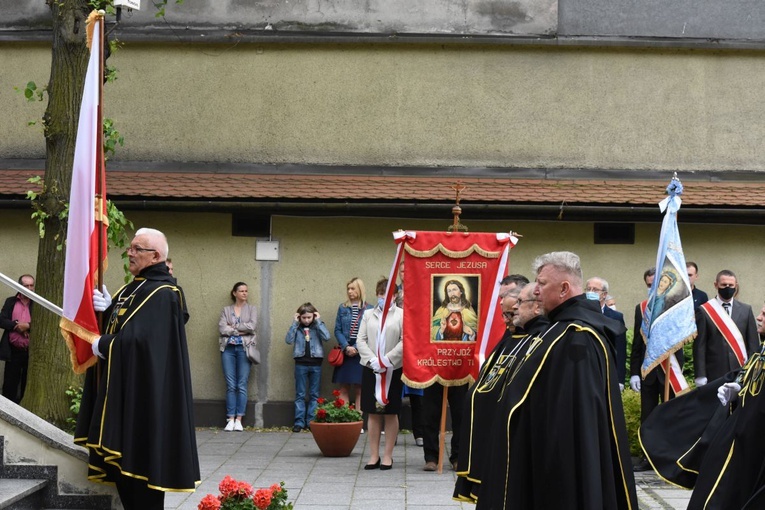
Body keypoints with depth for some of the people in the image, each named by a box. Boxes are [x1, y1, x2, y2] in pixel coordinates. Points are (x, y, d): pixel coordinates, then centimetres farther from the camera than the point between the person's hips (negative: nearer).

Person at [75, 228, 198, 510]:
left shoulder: (161, 293, -16)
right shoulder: (134, 288, 15)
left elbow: (136, 338, -26)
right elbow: (117, 325, 14)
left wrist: (103, 345, -10)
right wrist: (107, 307, -5)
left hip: (142, 393, -10)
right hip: (122, 389, 10)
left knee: (139, 458, -4)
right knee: (121, 458, 12)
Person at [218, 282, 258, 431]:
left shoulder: (251, 309, 10)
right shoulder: (226, 310, 11)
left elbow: (252, 326, -7)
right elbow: (222, 328, -3)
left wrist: (233, 327, -3)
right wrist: (241, 330, -7)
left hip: (244, 348, -1)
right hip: (228, 348, 1)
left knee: (242, 385, -3)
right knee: (230, 385, -1)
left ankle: (239, 419, -1)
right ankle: (230, 419, 0)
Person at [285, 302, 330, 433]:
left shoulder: (317, 326, 3)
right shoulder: (297, 328, 4)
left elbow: (326, 337, -15)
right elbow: (288, 340, -11)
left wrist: (318, 321, -10)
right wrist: (295, 323, -10)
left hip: (315, 363, 0)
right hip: (301, 363, 0)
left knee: (314, 395, 5)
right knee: (300, 395, 3)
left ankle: (311, 421, 10)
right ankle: (299, 421, 4)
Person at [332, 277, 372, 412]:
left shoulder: (369, 309, -1)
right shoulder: (342, 308, 7)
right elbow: (337, 330, 4)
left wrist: (357, 348, -14)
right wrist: (346, 347, -10)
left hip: (361, 353, -2)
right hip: (345, 353, 2)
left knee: (359, 390, 2)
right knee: (344, 388, 3)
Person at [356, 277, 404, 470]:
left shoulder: (401, 315, -1)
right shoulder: (368, 314, 11)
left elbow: (405, 341, -9)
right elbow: (361, 340, 4)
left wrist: (387, 359, -17)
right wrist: (372, 360, -10)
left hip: (393, 369, -3)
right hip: (371, 368, 3)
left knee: (391, 413, 3)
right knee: (373, 413, 4)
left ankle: (387, 455, 10)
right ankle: (374, 455, 10)